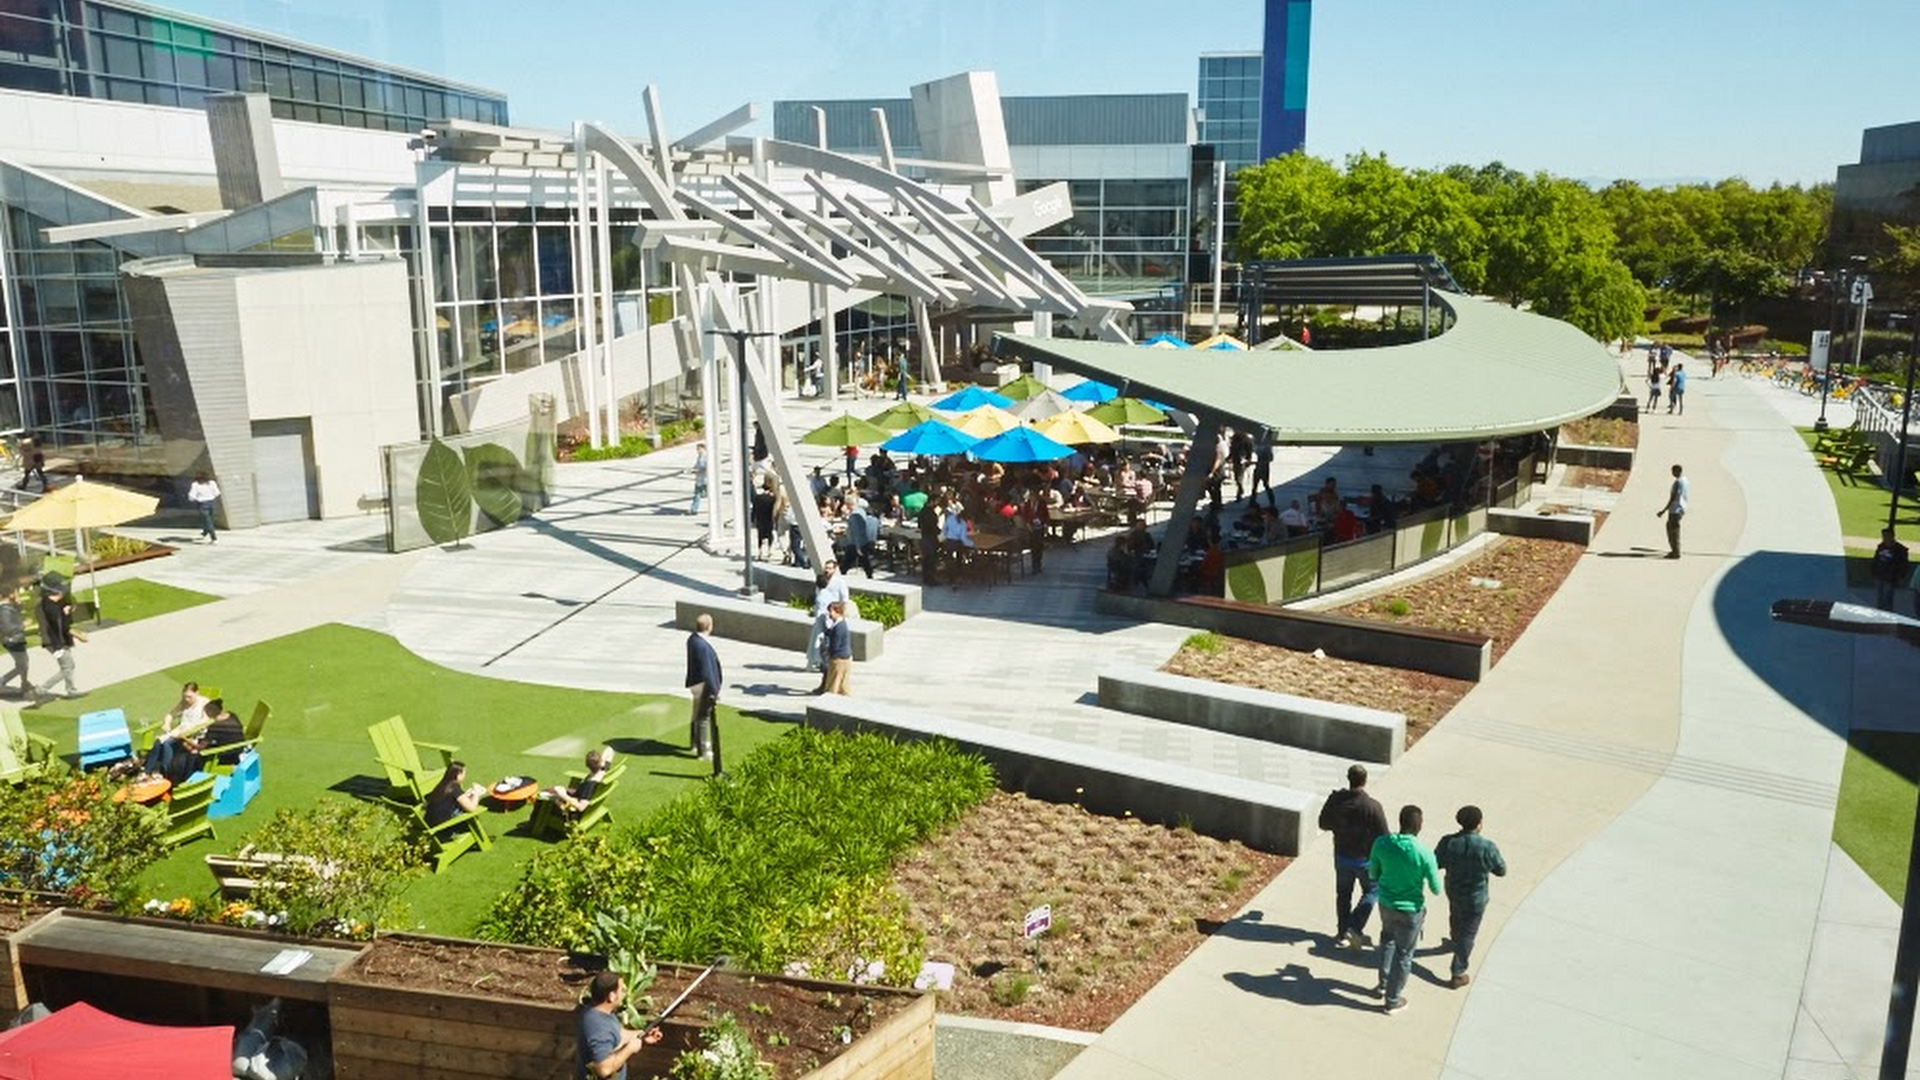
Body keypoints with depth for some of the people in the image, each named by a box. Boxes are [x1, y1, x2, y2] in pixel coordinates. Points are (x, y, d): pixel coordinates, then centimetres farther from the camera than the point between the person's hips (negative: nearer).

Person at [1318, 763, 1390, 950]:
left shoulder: (1335, 800, -13)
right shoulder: (1372, 806, -24)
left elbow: (1324, 823, 1)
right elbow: (1383, 836, -17)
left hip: (1341, 856, 3)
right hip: (1365, 858, -3)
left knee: (1343, 894, 20)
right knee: (1371, 892, 19)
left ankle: (1342, 933, 27)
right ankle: (1355, 928, 6)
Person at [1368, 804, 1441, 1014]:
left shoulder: (1382, 844, -16)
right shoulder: (1424, 854, -27)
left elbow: (1373, 874, -2)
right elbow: (1436, 890, -16)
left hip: (1386, 903, 4)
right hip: (1410, 909, -4)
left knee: (1388, 940, 32)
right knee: (1404, 954, 16)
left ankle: (1384, 984, 46)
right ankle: (1393, 1000, 31)